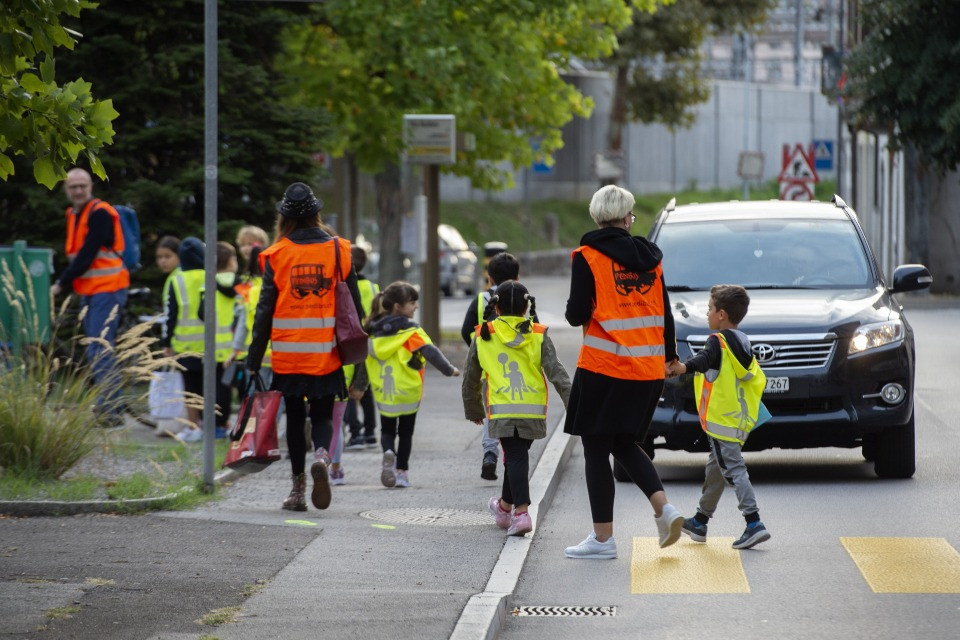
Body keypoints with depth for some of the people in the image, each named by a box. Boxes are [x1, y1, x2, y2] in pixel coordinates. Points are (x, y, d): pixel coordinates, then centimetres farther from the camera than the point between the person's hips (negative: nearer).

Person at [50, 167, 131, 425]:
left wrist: (61, 284, -15)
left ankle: (112, 409, -15)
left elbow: (87, 255, -18)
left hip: (107, 290, -9)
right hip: (89, 292, 9)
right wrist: (64, 284, 5)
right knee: (97, 352, 9)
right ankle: (111, 407, 14)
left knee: (99, 351, -15)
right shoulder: (73, 215, 15)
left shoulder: (100, 213, -12)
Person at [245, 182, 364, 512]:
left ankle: (298, 488, 11)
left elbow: (265, 310, -4)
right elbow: (354, 305, 3)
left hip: (288, 353, -1)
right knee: (322, 416, 12)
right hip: (326, 354, 1)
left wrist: (254, 361, 2)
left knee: (295, 417, 12)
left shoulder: (277, 255, -4)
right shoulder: (338, 250, 0)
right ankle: (321, 456, -19)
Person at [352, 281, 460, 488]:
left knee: (387, 430, 14)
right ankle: (401, 471, 11)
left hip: (383, 392, 3)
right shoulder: (411, 331, -12)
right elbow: (430, 351, -19)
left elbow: (366, 358, 11)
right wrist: (449, 370, -9)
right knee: (406, 432, 12)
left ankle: (388, 452, -16)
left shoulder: (375, 330, 4)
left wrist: (359, 386, 20)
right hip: (407, 392, -3)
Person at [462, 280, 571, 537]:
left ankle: (521, 513, -15)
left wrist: (473, 411, 31)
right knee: (517, 455, 17)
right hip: (534, 410, 2)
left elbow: (470, 379, 17)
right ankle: (505, 505, 30)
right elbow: (557, 373, -2)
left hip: (502, 411, -2)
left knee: (516, 457, -1)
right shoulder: (538, 337, 7)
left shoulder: (483, 337, 8)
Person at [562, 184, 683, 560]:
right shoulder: (648, 257, 8)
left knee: (596, 449, 3)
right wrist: (670, 356, 26)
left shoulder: (588, 257, -8)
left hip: (604, 367, -6)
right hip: (648, 369, 6)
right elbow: (665, 313, 12)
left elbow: (577, 314, -13)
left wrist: (576, 313, 11)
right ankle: (664, 508, 2)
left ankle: (603, 538, 2)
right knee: (624, 443, 20)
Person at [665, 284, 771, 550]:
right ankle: (700, 522, 32)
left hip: (722, 419, -9)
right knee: (715, 468, 20)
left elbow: (704, 359, -32)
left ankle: (754, 523, -21)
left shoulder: (718, 341, -11)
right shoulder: (743, 343, 14)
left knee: (733, 469, -12)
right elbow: (757, 379, 20)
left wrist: (684, 367, -48)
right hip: (740, 419, 9)